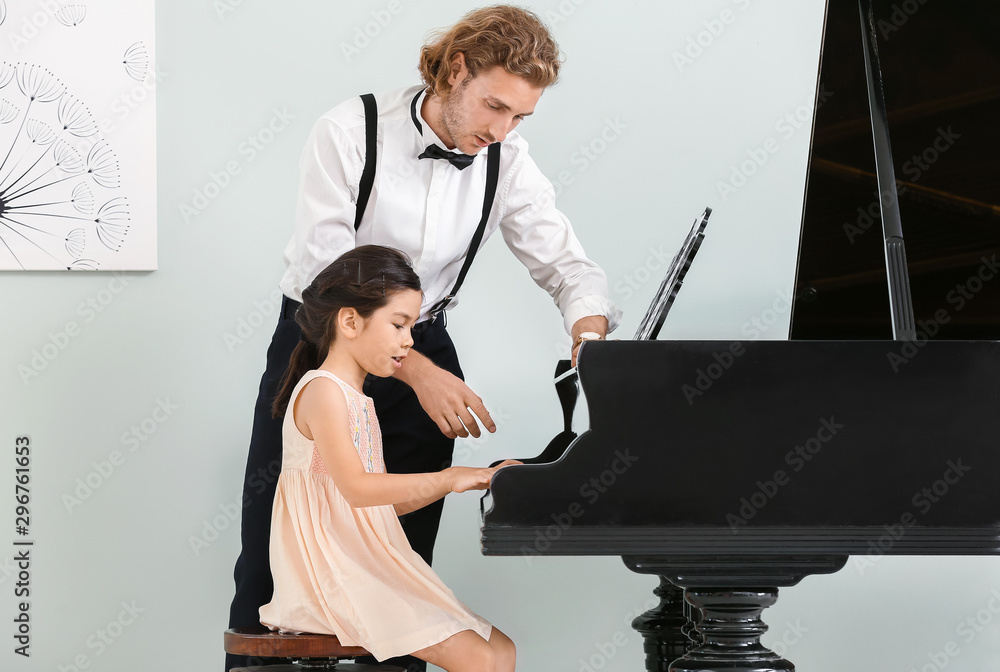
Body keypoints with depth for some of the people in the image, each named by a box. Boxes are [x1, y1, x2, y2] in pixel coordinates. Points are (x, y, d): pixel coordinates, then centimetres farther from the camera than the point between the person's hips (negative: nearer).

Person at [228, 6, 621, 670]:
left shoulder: (506, 161, -5)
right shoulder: (349, 133, -18)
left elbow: (569, 265, -3)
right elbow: (326, 282, -24)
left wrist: (590, 338, -27)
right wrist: (420, 373, -33)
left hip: (423, 353, 3)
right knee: (273, 554, 1)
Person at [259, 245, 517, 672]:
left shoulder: (357, 400, 20)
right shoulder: (322, 390, -10)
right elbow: (357, 488, -23)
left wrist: (467, 480, 11)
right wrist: (446, 478, -20)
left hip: (372, 569, 10)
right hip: (335, 571, -10)